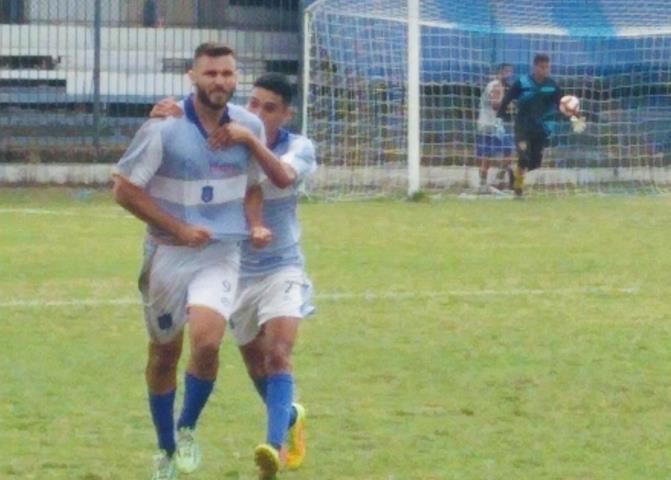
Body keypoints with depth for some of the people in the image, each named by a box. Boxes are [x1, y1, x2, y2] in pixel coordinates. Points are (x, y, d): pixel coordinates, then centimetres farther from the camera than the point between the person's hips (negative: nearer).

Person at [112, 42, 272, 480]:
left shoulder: (249, 127, 0)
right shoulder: (163, 129, -12)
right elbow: (125, 189, -8)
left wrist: (255, 226, -3)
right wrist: (178, 229, -15)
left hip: (221, 252, 1)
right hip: (167, 254, -1)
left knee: (207, 341, -23)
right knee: (165, 354, 9)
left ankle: (188, 429, 2)